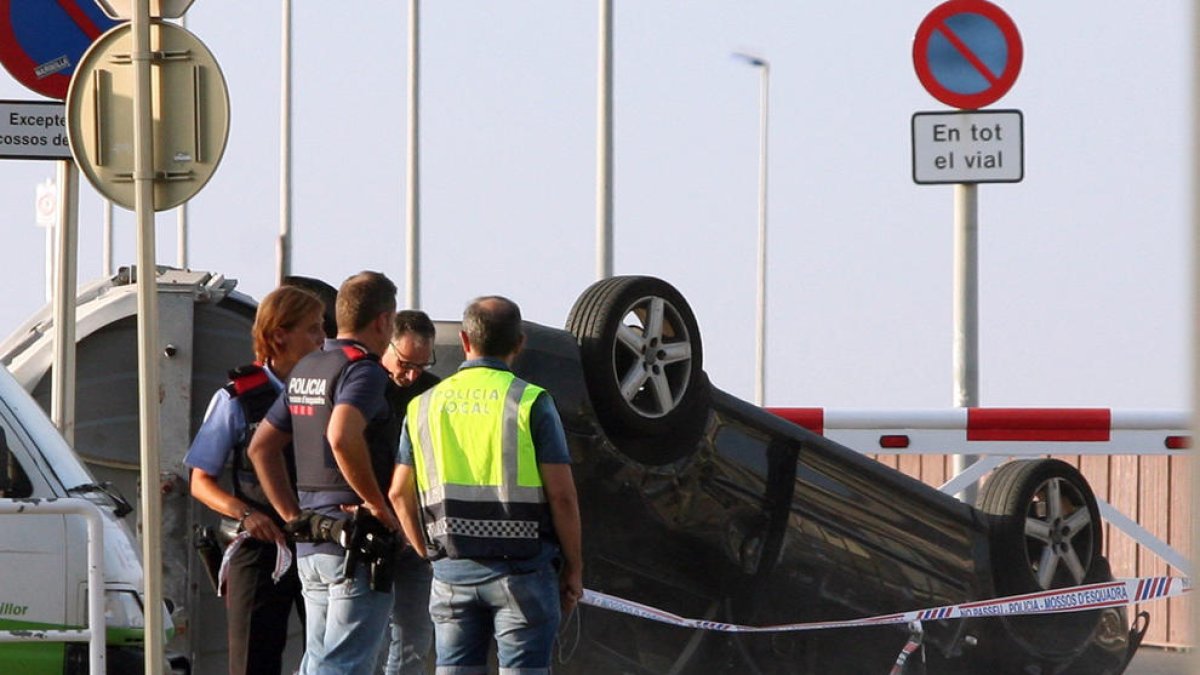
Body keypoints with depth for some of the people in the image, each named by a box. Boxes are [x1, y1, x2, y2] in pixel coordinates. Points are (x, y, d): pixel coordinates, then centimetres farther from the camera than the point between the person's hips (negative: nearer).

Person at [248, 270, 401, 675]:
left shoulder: (304, 371, 16)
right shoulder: (364, 370, -12)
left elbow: (261, 447, 20)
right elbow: (341, 436, -30)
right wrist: (378, 505, -18)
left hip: (310, 546, 9)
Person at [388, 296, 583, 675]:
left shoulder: (424, 406, 8)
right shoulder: (530, 403, -6)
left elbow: (399, 493, 10)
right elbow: (561, 495, -9)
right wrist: (573, 567, 2)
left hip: (452, 569, 4)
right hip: (521, 569, -4)